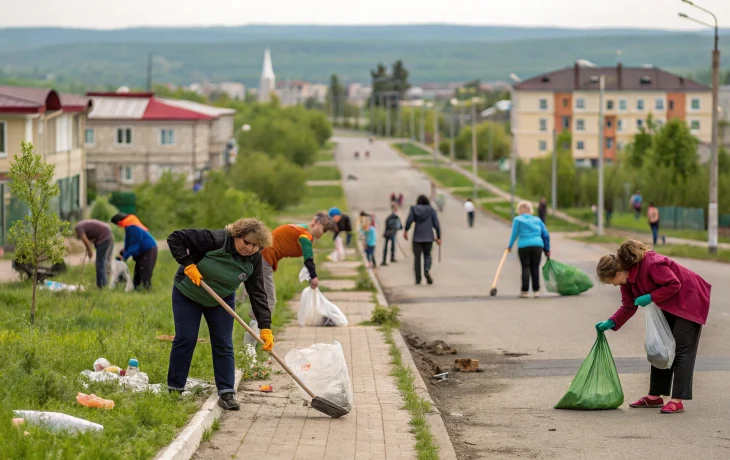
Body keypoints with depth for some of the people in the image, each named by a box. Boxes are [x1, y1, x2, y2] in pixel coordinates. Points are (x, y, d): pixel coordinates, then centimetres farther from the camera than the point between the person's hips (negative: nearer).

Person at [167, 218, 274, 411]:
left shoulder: (254, 260, -17)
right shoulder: (214, 240, -32)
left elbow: (258, 294, -16)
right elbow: (175, 238, -29)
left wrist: (265, 328, -22)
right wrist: (188, 265, -35)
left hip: (221, 300, 4)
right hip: (188, 294, -4)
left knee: (223, 345, -1)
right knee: (185, 339, -5)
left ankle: (226, 393, 3)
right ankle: (174, 390, 5)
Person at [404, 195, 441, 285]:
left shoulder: (414, 209, 0)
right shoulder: (431, 210, 2)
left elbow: (409, 221, -11)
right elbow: (436, 224, -2)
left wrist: (406, 231, 2)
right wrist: (438, 237, 3)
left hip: (417, 237, -1)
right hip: (428, 237, 1)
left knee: (417, 257, 7)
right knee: (427, 255, 16)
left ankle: (418, 278, 3)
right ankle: (427, 270, -13)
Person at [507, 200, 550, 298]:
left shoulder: (517, 220, 5)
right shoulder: (537, 220, 16)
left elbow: (514, 234, 3)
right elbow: (546, 235, 13)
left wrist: (510, 246, 18)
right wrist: (547, 249, 19)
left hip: (524, 246, -2)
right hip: (538, 245, 3)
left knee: (525, 268, 2)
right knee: (535, 268, 8)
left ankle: (524, 291, -1)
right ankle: (536, 290, 6)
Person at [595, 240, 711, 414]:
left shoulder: (651, 264, -32)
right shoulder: (627, 277, -4)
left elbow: (674, 285, -27)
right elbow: (629, 307, 2)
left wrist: (650, 298, -28)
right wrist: (611, 323, -11)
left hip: (689, 300, -9)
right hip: (668, 306, 9)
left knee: (682, 349, -12)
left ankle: (677, 401, -15)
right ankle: (655, 396, 15)